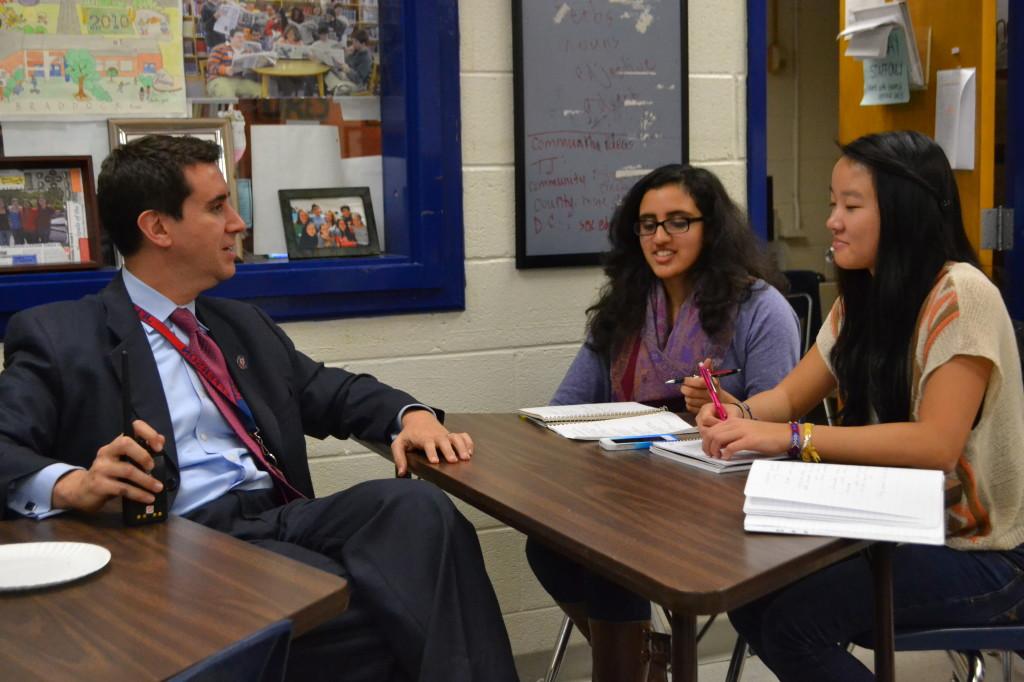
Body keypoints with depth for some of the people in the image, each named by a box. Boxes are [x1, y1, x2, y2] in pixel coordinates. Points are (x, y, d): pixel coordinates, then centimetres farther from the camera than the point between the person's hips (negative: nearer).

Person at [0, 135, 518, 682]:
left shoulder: (243, 324, 24)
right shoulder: (59, 337, 4)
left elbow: (331, 392, 26)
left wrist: (410, 415, 4)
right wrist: (72, 485, -28)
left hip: (285, 517, 6)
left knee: (414, 504, -25)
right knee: (357, 609, -34)